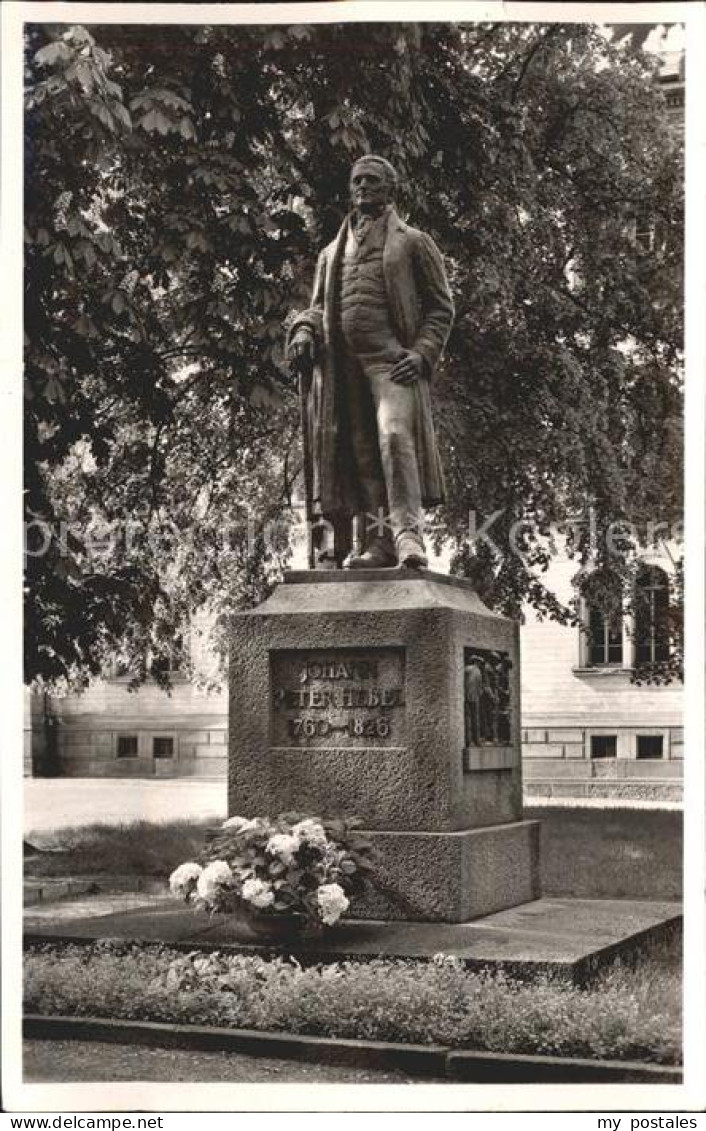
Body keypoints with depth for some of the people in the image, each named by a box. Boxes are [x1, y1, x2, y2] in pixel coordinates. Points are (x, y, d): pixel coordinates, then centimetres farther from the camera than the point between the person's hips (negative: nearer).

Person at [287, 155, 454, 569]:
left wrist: (421, 353, -9)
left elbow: (441, 306, 7)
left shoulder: (414, 242, 13)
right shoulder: (333, 252, 26)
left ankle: (408, 534, -29)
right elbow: (320, 306, 27)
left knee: (394, 434, -23)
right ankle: (379, 539, -2)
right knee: (360, 451, -2)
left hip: (392, 357, -5)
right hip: (342, 361, 5)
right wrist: (304, 332, 3)